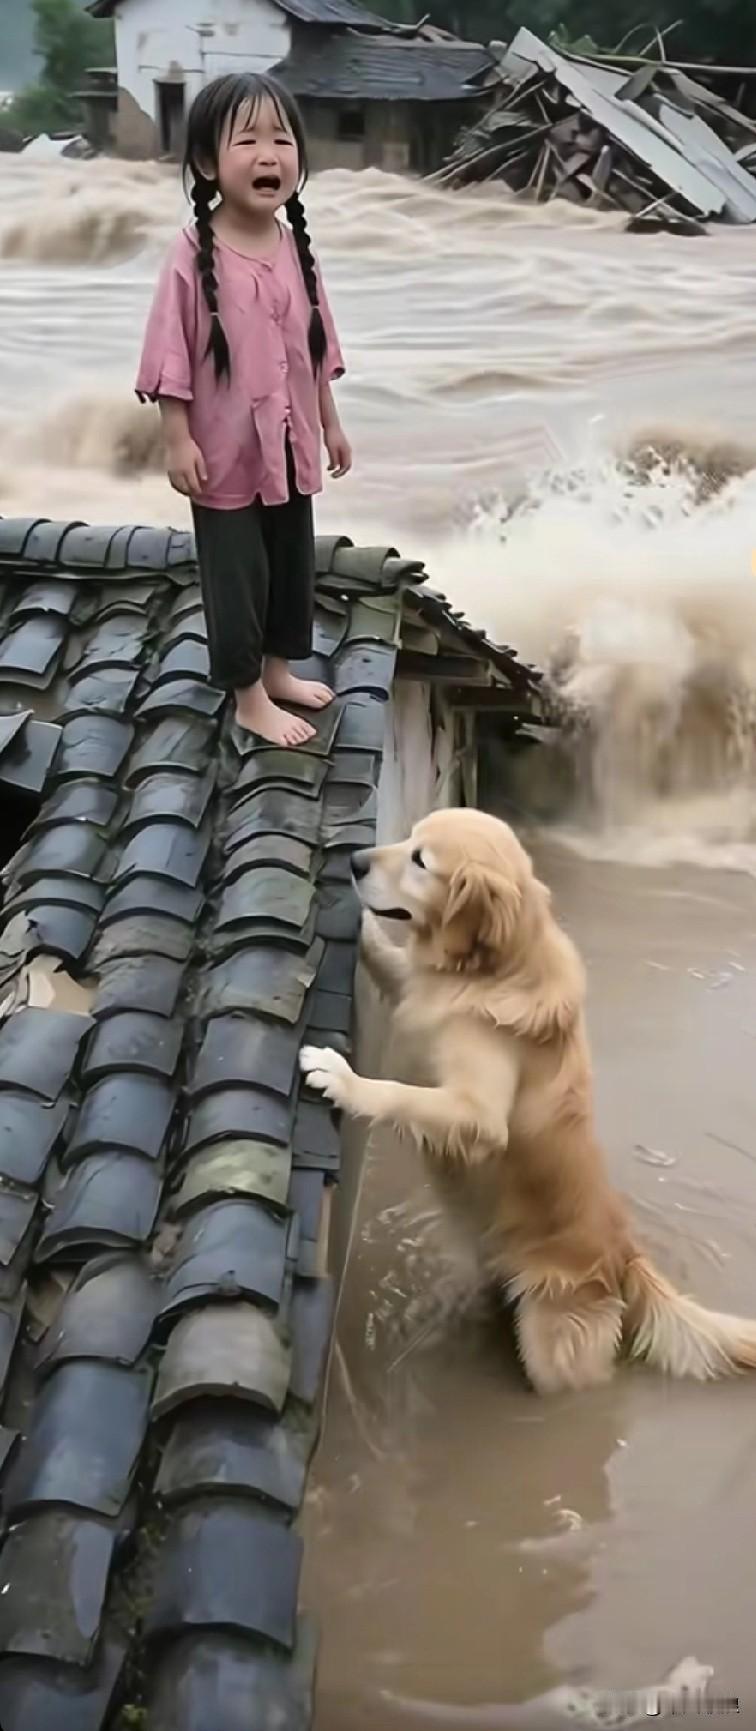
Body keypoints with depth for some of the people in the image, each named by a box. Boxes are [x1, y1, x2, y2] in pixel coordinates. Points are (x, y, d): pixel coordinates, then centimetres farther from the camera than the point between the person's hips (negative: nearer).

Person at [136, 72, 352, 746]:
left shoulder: (297, 247, 1)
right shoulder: (195, 255, -16)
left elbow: (318, 347, 9)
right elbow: (172, 356, -14)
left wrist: (330, 423, 13)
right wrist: (178, 440, -16)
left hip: (290, 443, 6)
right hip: (226, 449, -6)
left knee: (293, 561, 18)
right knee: (236, 575, 5)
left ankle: (279, 670, 38)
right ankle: (249, 699, 19)